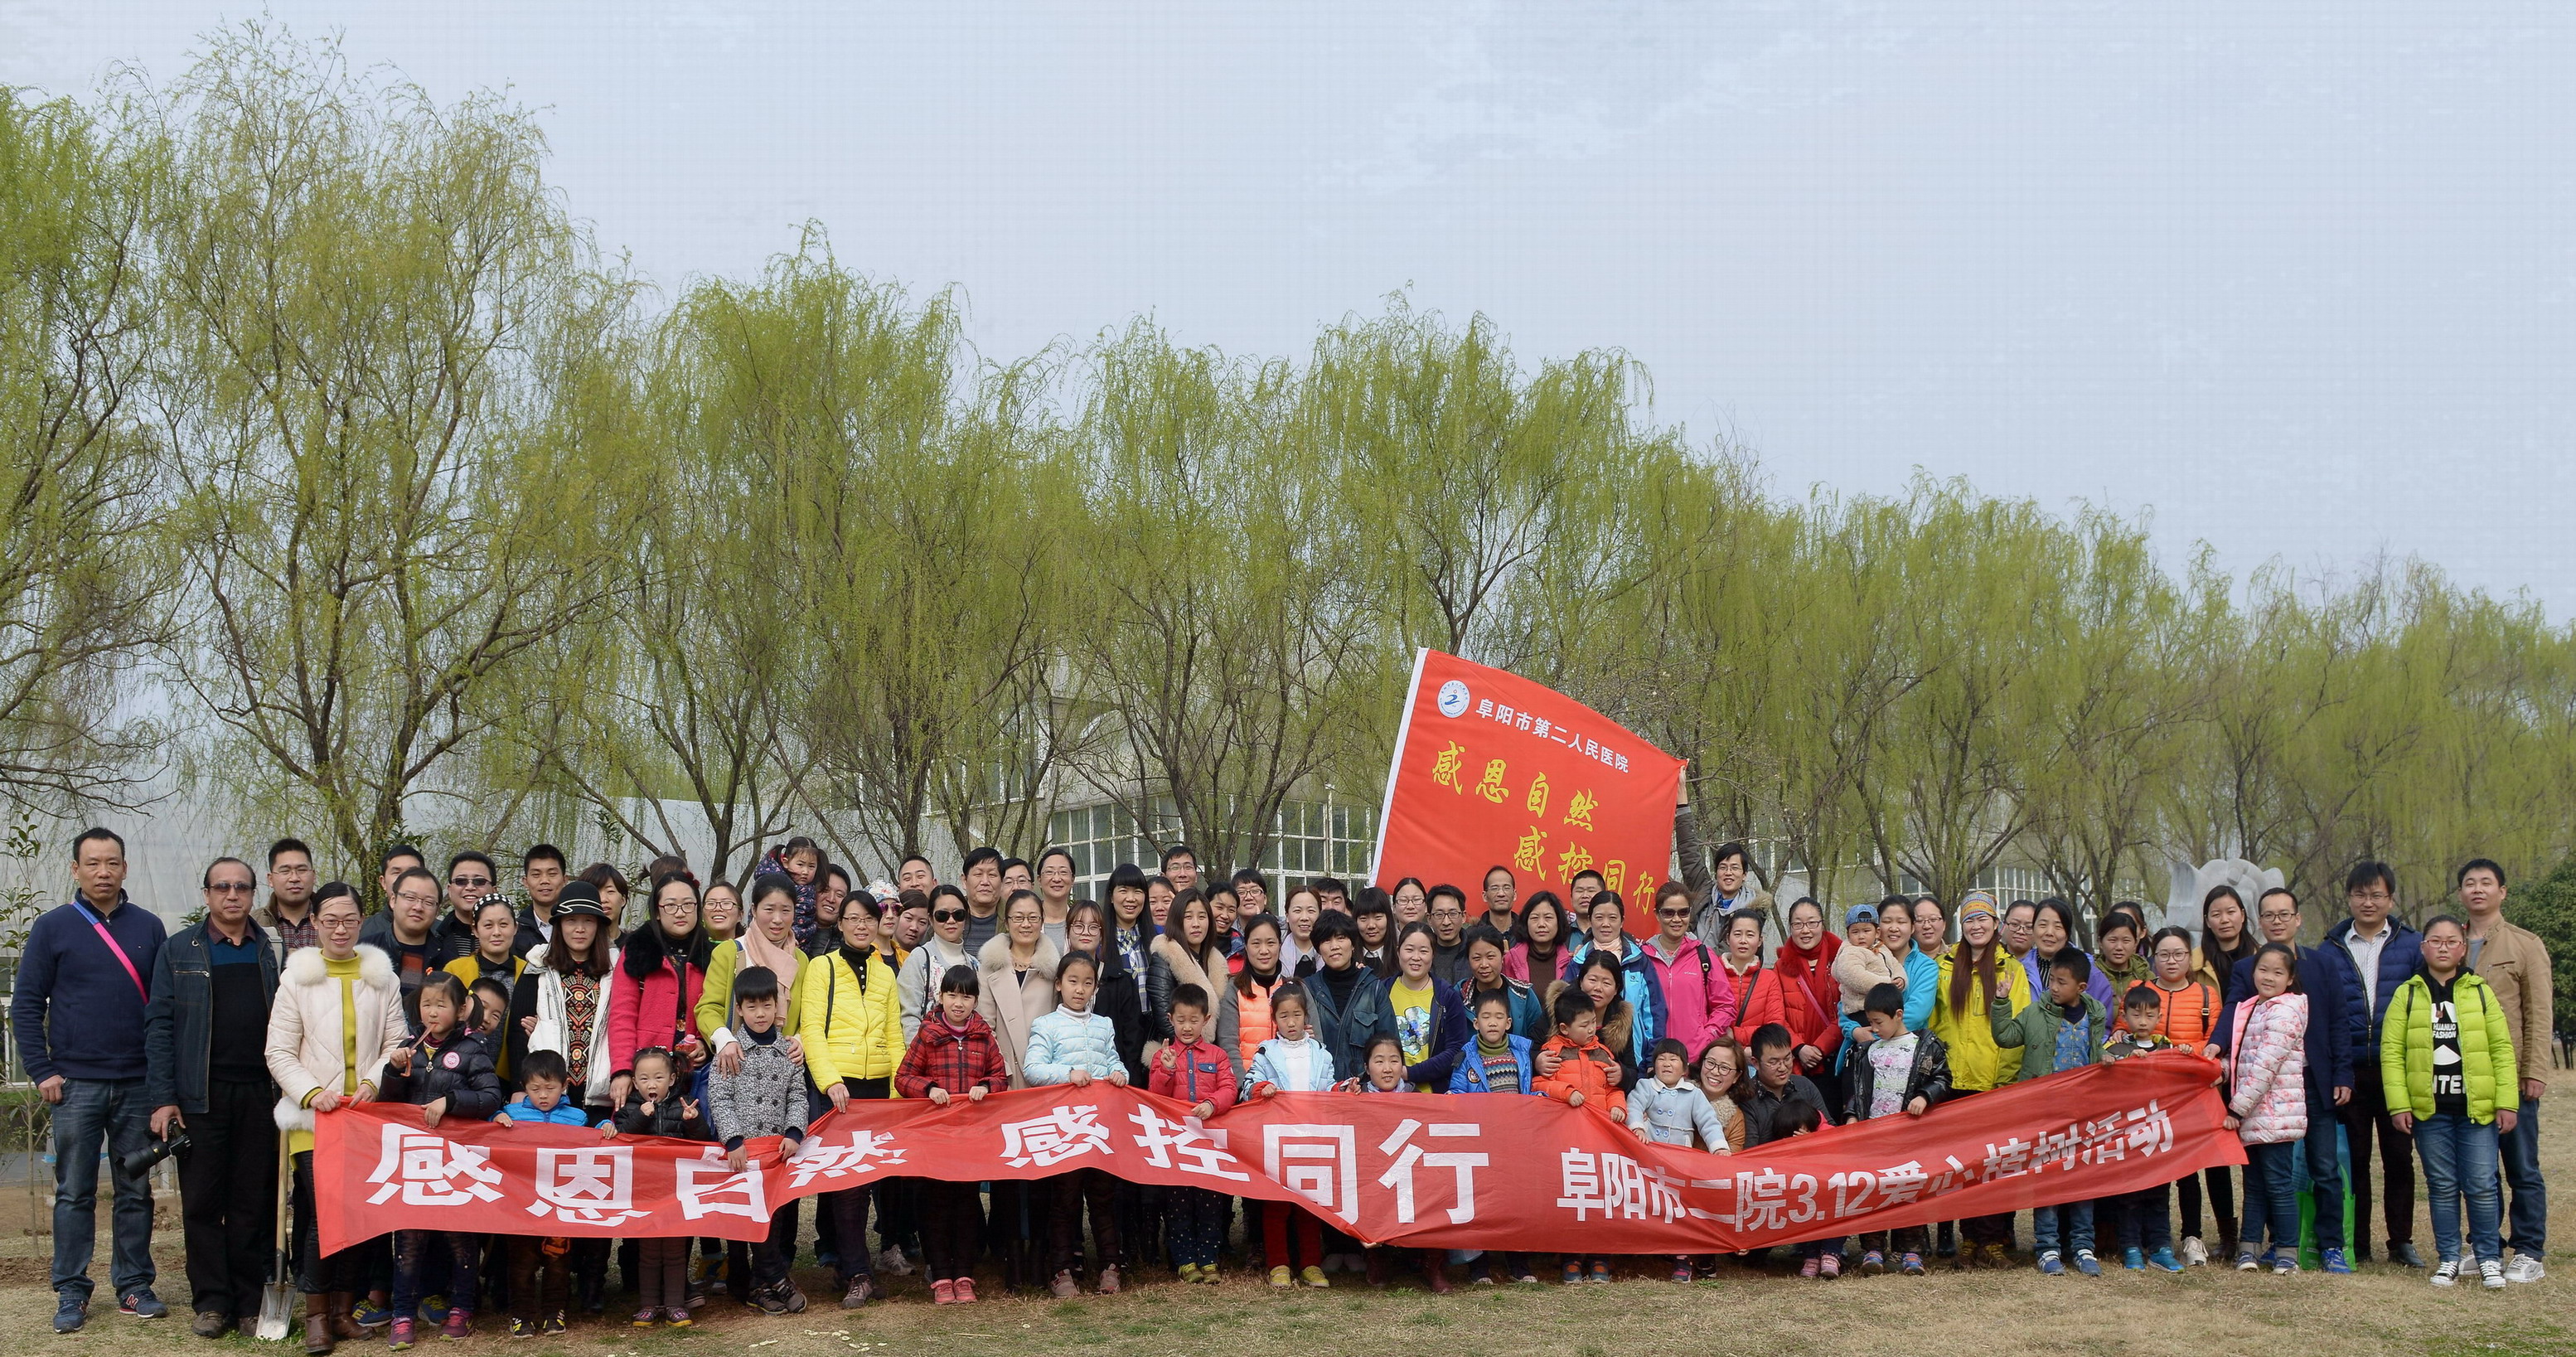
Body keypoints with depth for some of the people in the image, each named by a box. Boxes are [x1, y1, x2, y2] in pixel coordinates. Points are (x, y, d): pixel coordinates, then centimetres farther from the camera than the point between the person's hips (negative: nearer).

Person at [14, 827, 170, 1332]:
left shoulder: (148, 927, 7)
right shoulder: (53, 927, 1)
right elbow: (27, 1005, 2)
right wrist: (42, 1072, -6)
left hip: (138, 1083, 2)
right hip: (76, 1083, -2)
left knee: (136, 1190, 6)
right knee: (74, 1192, 3)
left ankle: (134, 1286, 14)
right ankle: (71, 1292, 10)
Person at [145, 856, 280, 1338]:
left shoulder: (274, 949, 11)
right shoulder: (178, 951, 7)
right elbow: (159, 1025, 2)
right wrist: (162, 1098, -5)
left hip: (260, 1094, 1)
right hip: (201, 1095, -1)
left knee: (254, 1203, 3)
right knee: (202, 1203, 1)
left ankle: (249, 1301, 11)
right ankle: (211, 1303, 8)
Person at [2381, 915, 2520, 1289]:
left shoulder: (2480, 992, 4)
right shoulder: (2407, 995, 4)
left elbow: (2502, 1048, 3)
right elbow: (2391, 1051, 0)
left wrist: (2506, 1102, -4)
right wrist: (2399, 1105, -7)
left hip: (2476, 1106, 0)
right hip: (2429, 1108, 0)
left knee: (2481, 1185, 0)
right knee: (2442, 1186, 7)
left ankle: (2490, 1259, 13)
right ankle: (2449, 1259, 16)